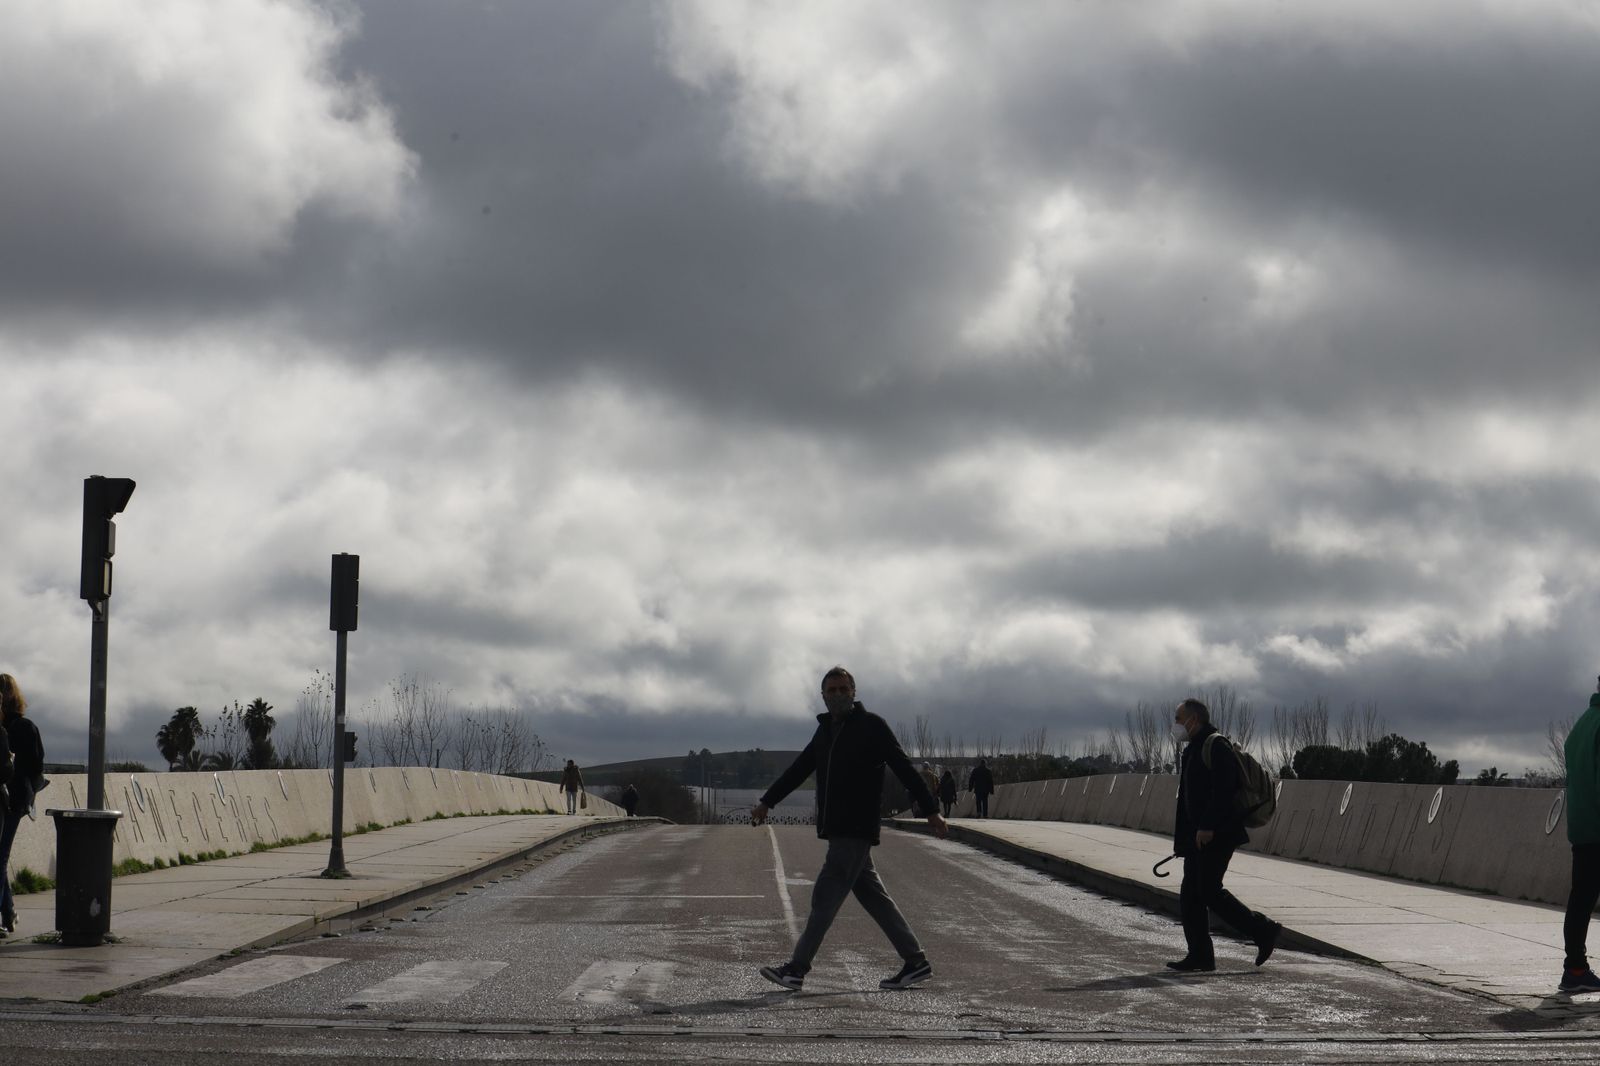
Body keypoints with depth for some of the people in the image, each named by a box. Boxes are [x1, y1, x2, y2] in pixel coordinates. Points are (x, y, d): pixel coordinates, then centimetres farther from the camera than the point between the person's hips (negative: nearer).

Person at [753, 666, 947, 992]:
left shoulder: (872, 726, -4)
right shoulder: (825, 731, 17)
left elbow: (905, 769, -6)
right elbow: (798, 770, 26)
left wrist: (931, 810, -9)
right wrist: (766, 802, 24)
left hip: (856, 830, -8)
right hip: (838, 830, 8)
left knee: (826, 894, -9)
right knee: (872, 895, 9)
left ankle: (797, 969, -10)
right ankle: (916, 962, 14)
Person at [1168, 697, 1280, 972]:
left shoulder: (1216, 746, -11)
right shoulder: (1193, 750, 21)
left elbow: (1223, 789, -22)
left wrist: (1207, 826, -26)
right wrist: (1182, 835, 20)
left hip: (1216, 835, -10)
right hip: (1198, 836, 10)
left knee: (1210, 891, -13)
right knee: (1190, 895, 6)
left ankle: (1264, 931, -4)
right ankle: (1200, 955, 7)